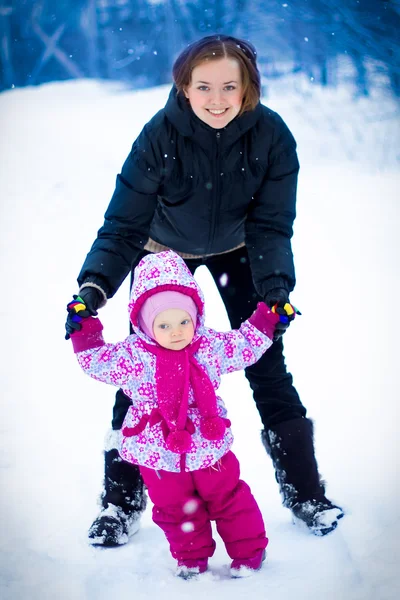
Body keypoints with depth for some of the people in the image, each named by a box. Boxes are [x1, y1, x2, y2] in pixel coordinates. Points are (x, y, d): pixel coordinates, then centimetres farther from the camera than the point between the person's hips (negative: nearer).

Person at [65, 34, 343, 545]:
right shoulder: (159, 135, -32)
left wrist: (277, 285, -38)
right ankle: (121, 501, 14)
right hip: (165, 251, -1)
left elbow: (270, 225, -21)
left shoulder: (271, 135, -28)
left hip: (236, 250, 1)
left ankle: (304, 492, 15)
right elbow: (124, 224, -29)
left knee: (267, 366, -1)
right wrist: (94, 285, -45)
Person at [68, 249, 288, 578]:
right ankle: (192, 559, 36)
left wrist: (266, 321, 1)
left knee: (229, 499, 14)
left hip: (210, 449, 1)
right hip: (159, 455, 0)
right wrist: (84, 332, -19)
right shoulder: (134, 355, -14)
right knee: (175, 510, 16)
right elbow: (98, 362, -10)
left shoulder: (210, 347, -8)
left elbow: (244, 345, 6)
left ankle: (249, 551, 32)